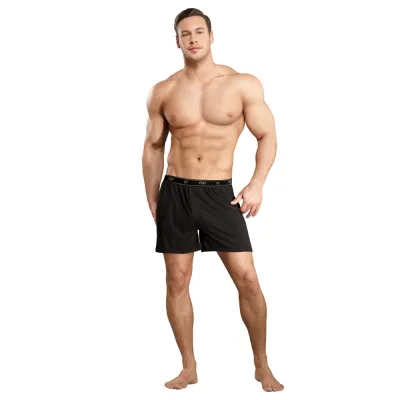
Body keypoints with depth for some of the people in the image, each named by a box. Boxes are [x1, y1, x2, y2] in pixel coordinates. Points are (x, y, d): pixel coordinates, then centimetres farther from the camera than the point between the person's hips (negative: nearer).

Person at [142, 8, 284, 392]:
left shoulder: (243, 84, -2)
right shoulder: (163, 92, 2)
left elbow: (267, 137, 2)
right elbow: (153, 147, 11)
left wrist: (257, 183, -12)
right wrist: (152, 201, 10)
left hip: (220, 194, -1)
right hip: (175, 193, 2)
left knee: (248, 279, -4)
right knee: (177, 282, 5)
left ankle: (262, 366, 14)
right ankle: (189, 367, 20)